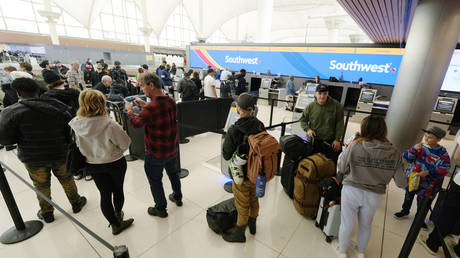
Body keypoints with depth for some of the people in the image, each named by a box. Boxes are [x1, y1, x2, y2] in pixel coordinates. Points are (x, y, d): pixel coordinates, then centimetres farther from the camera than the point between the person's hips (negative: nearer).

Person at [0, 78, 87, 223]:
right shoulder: (58, 108, -9)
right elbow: (71, 132, -7)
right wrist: (66, 147, 7)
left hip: (32, 158, -1)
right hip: (60, 154, 1)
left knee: (41, 185, 18)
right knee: (67, 179, 19)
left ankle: (46, 213, 35)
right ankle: (76, 203, 35)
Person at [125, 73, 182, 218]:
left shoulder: (151, 107, -30)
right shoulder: (171, 101, -5)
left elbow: (136, 123, -14)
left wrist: (129, 109, 4)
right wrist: (145, 105, 9)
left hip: (156, 153, -7)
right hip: (172, 149, 7)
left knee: (155, 180, 15)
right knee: (173, 173, 27)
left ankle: (161, 208, 32)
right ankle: (177, 197, 48)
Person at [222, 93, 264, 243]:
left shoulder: (233, 131, -28)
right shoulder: (260, 125, -14)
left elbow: (226, 155, -18)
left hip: (242, 174, -5)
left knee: (242, 205, 15)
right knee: (254, 199, 26)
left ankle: (239, 234, 39)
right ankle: (252, 225, 51)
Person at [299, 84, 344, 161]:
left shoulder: (336, 106, -5)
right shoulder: (310, 107, -3)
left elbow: (340, 123, -2)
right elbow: (303, 120, 8)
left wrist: (337, 139, -6)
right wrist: (308, 129, -11)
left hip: (331, 142, 0)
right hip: (314, 141, 1)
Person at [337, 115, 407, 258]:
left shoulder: (354, 146, -21)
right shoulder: (394, 153, -12)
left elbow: (341, 169, -11)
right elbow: (401, 182, -6)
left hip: (351, 191, -3)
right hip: (374, 196, 3)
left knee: (346, 224, 18)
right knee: (366, 225, 27)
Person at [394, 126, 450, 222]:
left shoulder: (442, 152, -11)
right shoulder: (421, 146, -5)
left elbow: (445, 168, -16)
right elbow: (407, 158, -5)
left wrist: (428, 172, -24)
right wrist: (413, 149, -22)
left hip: (426, 184, -2)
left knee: (422, 200, 14)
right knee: (409, 196, 20)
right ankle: (405, 211, 42)